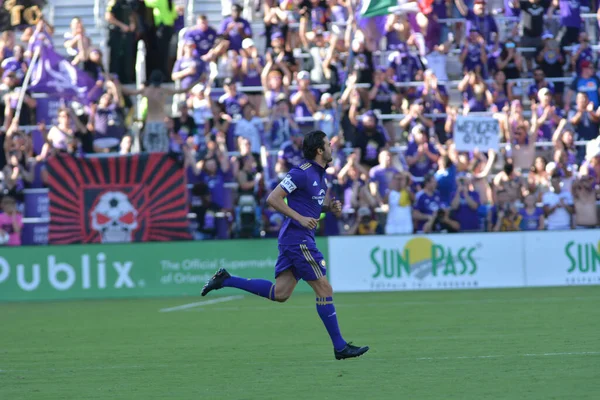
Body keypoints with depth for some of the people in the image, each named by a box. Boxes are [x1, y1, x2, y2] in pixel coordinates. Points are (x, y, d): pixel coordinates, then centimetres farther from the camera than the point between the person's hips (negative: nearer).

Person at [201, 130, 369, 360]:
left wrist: (331, 207, 7)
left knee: (279, 293, 7)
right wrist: (300, 218, -22)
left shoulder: (320, 174, 14)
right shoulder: (302, 173, -14)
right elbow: (273, 198, -17)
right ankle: (340, 347, 1)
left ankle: (225, 280, 11)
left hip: (296, 239, 10)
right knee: (324, 289, -5)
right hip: (297, 238, -10)